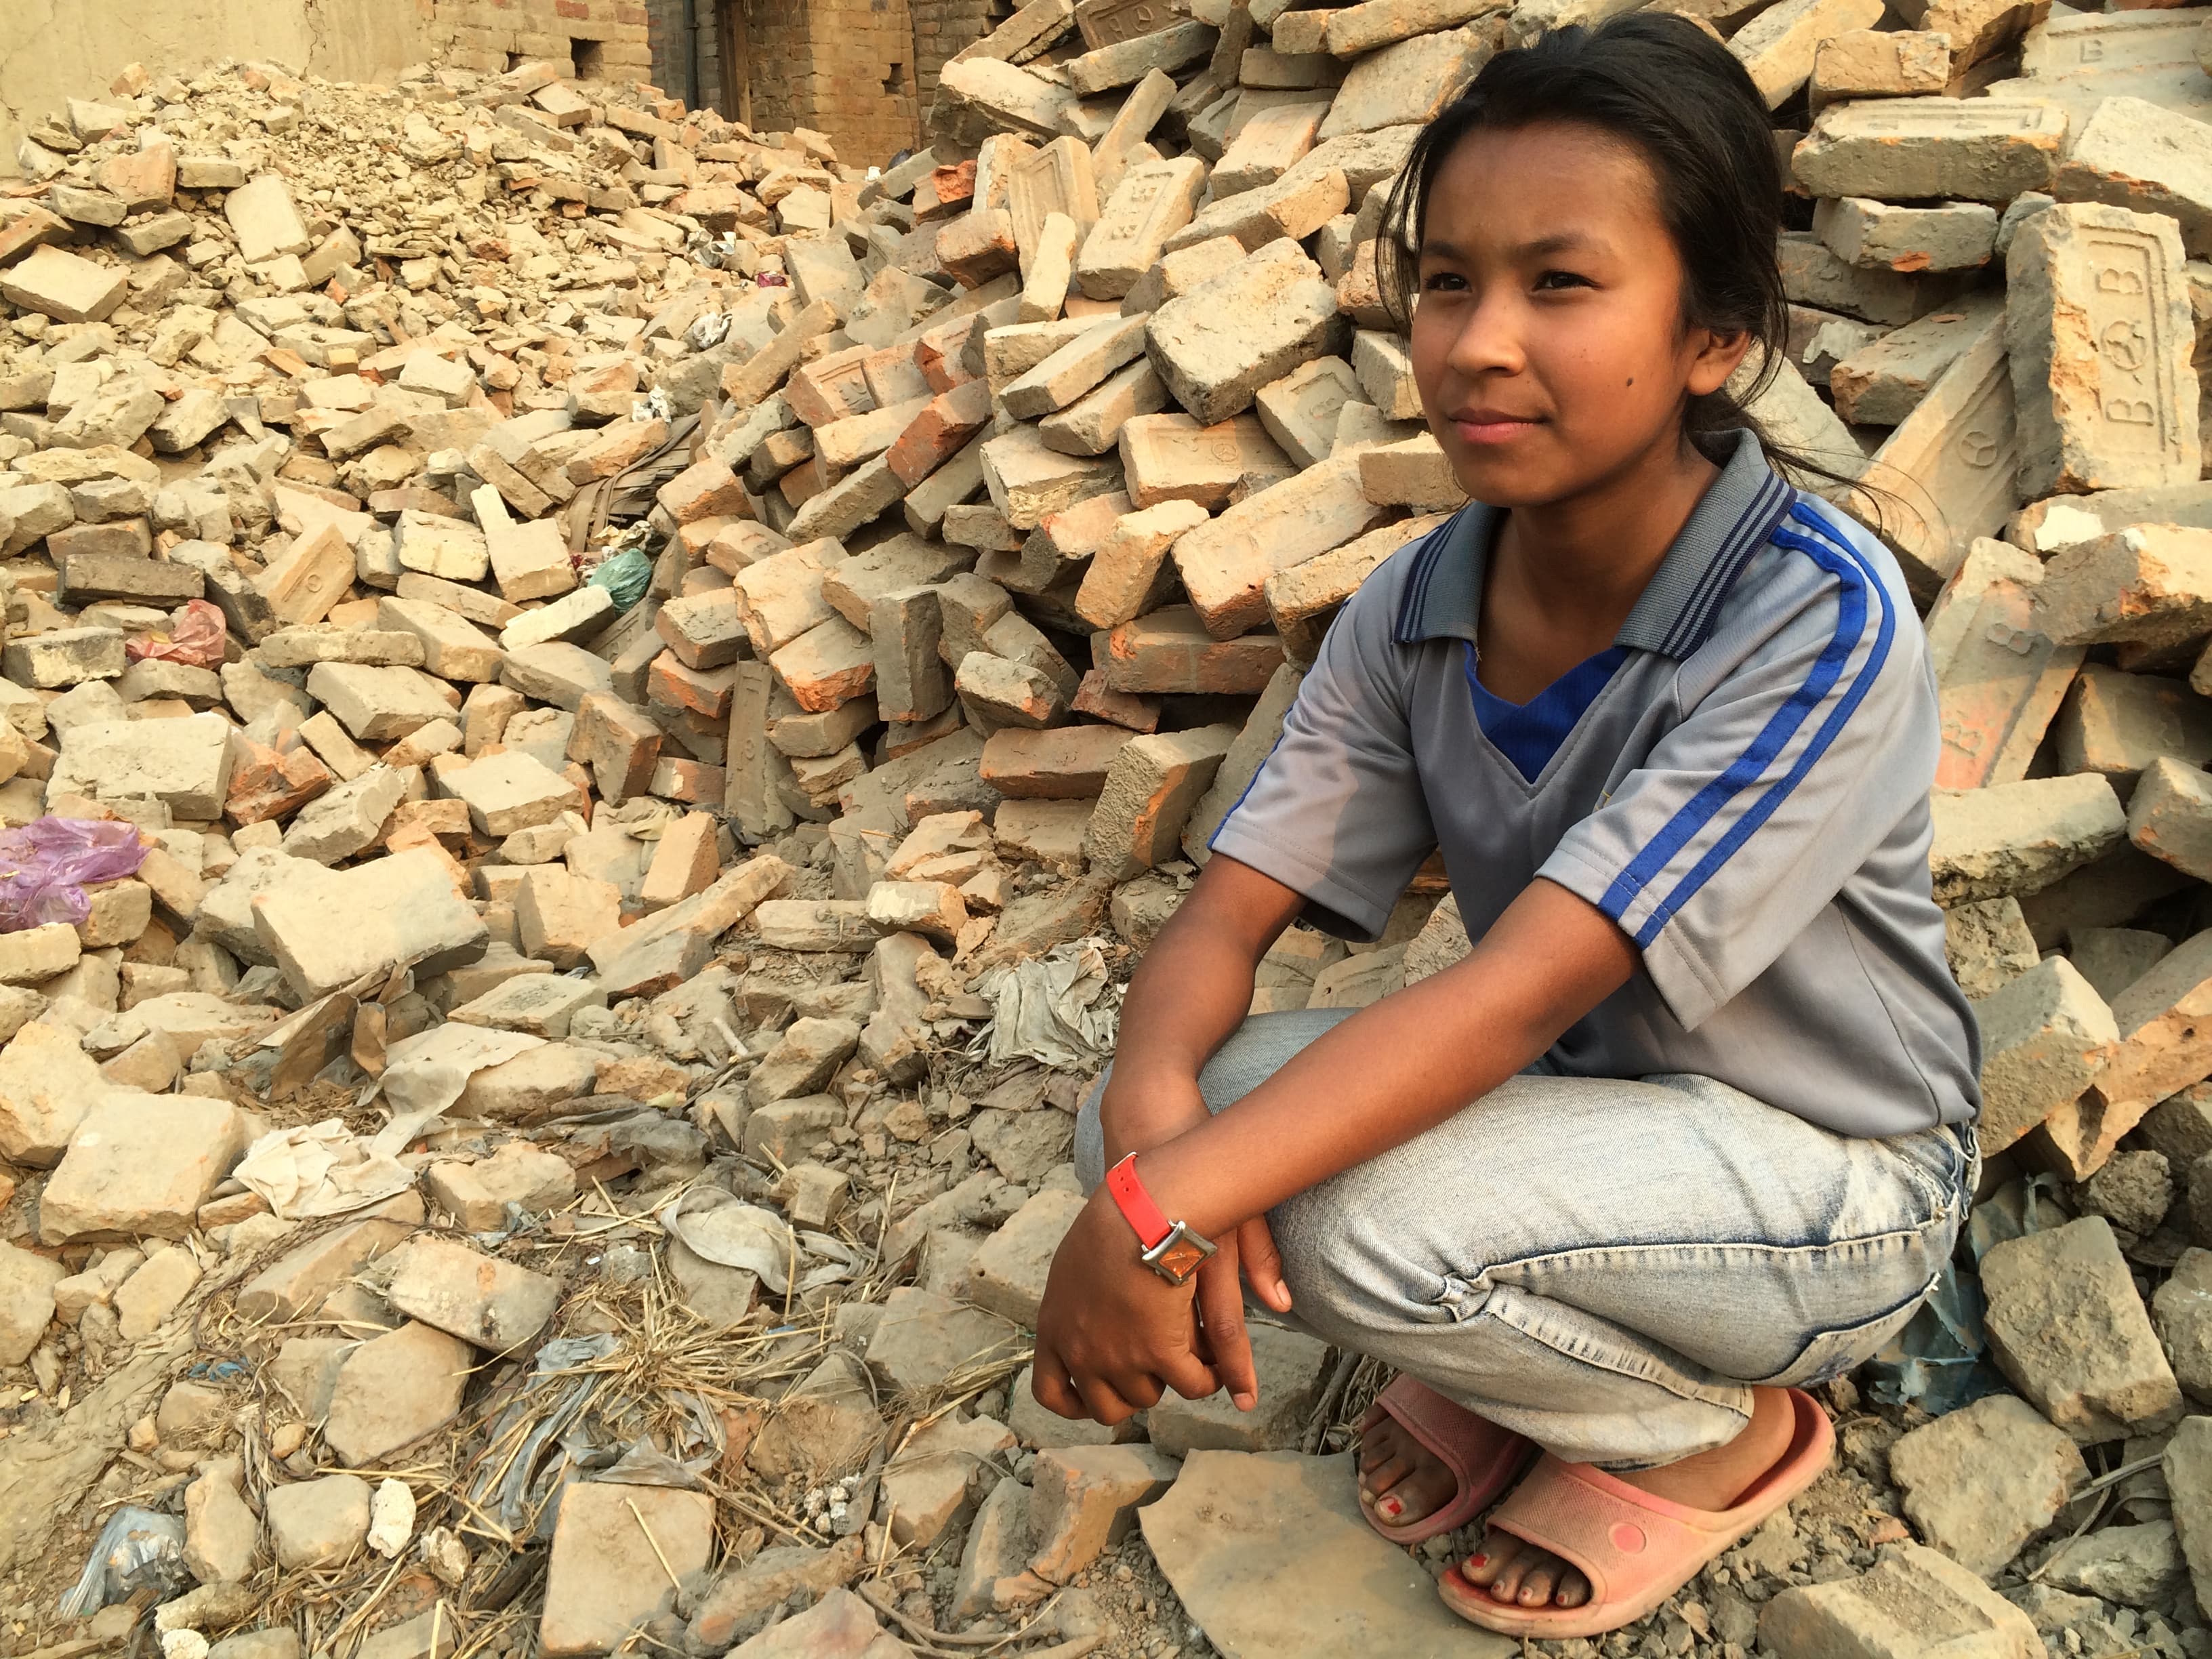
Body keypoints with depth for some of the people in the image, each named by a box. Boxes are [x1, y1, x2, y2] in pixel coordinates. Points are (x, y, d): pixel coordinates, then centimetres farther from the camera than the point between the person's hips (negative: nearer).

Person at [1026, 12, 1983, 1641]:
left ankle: (1719, 1429, 1)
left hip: (1825, 1180, -5)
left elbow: (1515, 996, -35)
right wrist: (1152, 1114, -35)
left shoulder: (1821, 619, -28)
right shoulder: (1411, 612, -10)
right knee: (1149, 1116, -15)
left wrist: (1161, 1212, -39)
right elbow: (1229, 912, -13)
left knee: (1362, 1218, -31)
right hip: (1573, 1100, 5)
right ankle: (1513, 1353, 10)